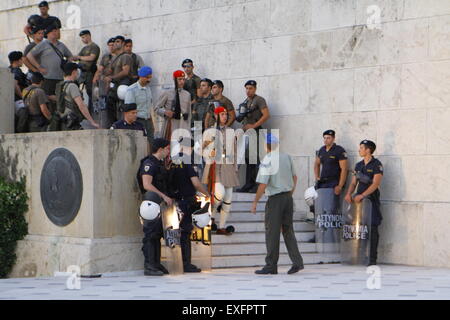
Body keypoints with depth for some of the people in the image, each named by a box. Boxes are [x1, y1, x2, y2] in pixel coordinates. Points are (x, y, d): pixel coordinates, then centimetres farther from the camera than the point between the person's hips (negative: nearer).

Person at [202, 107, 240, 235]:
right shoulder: (210, 132, 4)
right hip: (215, 166, -4)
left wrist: (235, 168, 13)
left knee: (228, 198, 0)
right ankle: (211, 213, 5)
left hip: (228, 167, 4)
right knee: (220, 192, -23)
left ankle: (222, 227, 5)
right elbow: (203, 149, 1)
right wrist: (210, 152, -21)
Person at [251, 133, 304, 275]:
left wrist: (255, 202, -9)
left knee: (272, 232, 0)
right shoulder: (287, 157, 7)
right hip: (288, 197, 7)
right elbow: (294, 177, 17)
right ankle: (297, 262, 6)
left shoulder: (267, 161, -14)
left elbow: (263, 185, -18)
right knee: (288, 230, 13)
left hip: (275, 199, -7)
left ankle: (271, 266, 4)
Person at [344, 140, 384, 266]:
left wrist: (361, 196, -20)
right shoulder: (358, 165, 16)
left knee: (372, 230, -6)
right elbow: (354, 182, 15)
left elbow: (375, 184, -13)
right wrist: (349, 193, -5)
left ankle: (372, 259, -5)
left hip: (371, 200, -6)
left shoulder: (377, 165, -5)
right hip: (358, 199, 6)